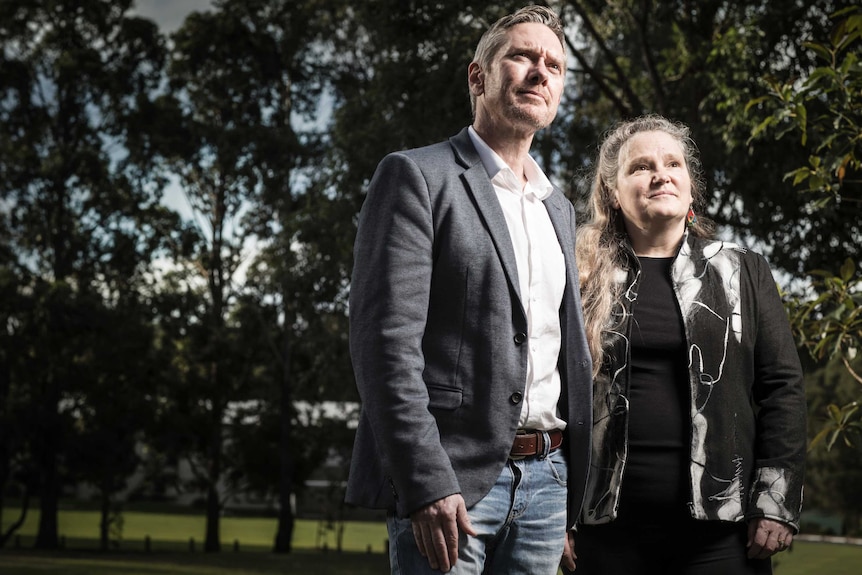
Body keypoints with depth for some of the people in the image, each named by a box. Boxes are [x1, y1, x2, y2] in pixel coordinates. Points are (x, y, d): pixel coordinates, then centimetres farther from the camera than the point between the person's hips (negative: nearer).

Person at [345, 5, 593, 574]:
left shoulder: (559, 210, 20)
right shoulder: (417, 176, -2)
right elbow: (385, 339, -12)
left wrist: (574, 503, 14)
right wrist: (426, 484, -19)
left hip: (545, 479, 6)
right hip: (449, 482, -6)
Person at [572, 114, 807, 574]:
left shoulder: (742, 272, 9)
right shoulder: (588, 280, 7)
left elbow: (781, 387, 5)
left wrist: (777, 504, -3)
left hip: (721, 526, 0)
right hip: (609, 524, 0)